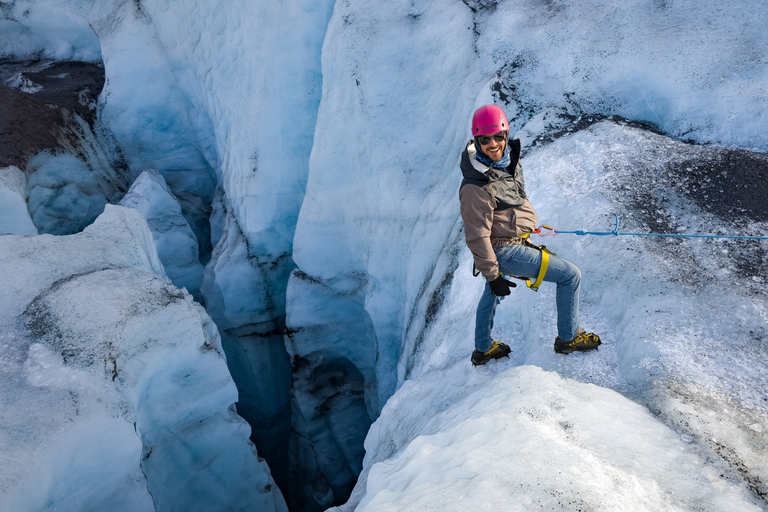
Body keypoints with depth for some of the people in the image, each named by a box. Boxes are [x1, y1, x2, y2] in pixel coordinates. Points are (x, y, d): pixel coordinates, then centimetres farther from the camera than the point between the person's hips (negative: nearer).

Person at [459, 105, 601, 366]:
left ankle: (483, 349, 48)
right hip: (504, 251, -9)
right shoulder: (475, 188, -33)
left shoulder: (508, 156, -7)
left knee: (492, 294, 26)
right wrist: (492, 275, -19)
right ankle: (568, 338, 16)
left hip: (514, 236, 10)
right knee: (570, 275, -2)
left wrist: (524, 221, 26)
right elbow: (477, 237, -25)